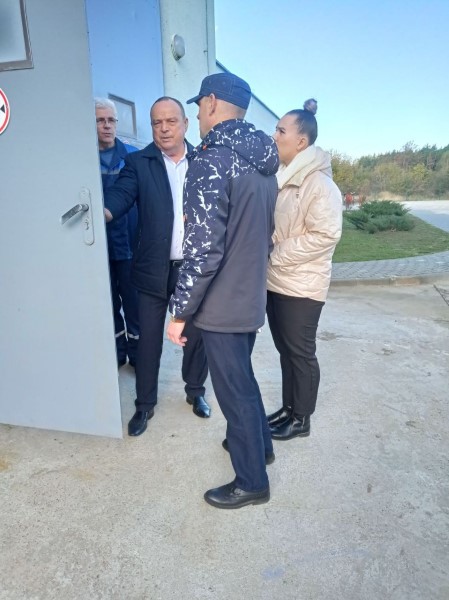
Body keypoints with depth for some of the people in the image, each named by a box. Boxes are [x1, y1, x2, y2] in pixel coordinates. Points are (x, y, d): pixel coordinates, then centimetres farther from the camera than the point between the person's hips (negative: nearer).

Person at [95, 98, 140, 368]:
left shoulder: (133, 155, 2)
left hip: (130, 242, 0)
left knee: (134, 301, 7)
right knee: (109, 301, 13)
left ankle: (137, 350, 25)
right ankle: (117, 350, 29)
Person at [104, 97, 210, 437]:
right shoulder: (138, 163, 1)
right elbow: (121, 193, -14)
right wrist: (105, 211, -37)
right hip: (154, 268, -1)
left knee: (196, 334, 14)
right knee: (149, 339, 8)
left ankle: (195, 392, 36)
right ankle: (145, 404, 27)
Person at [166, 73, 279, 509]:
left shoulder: (211, 161, -19)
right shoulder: (263, 162, 8)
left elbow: (203, 250, -24)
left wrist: (180, 311, -16)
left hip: (222, 305, -8)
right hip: (253, 297, 9)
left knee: (234, 390, 7)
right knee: (242, 379, 26)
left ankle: (251, 482, 26)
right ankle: (258, 443, 46)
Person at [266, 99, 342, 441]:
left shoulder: (318, 183, -15)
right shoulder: (281, 178, 11)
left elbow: (325, 234, -24)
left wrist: (276, 254, -18)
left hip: (301, 286, -8)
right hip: (275, 282, 8)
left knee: (301, 353, 6)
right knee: (285, 350, 17)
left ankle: (301, 419, 23)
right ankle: (289, 407, 34)